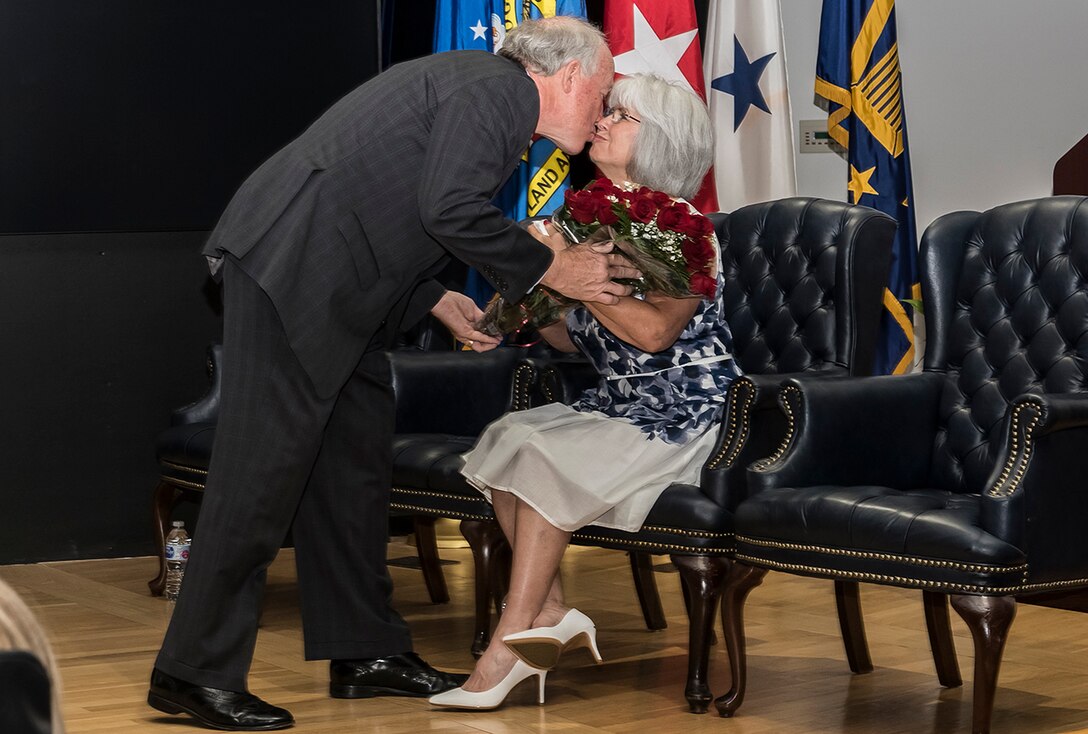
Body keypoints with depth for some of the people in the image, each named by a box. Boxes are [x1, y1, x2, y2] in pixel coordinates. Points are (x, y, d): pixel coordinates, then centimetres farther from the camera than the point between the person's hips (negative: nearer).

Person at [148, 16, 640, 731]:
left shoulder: (485, 95, 22)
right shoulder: (491, 88, -9)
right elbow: (450, 210, -22)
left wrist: (438, 300, 14)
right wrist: (551, 269, -11)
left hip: (330, 287, 11)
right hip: (289, 269, -11)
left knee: (357, 455, 13)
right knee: (266, 464, -8)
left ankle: (365, 651, 21)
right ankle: (196, 671, -3)